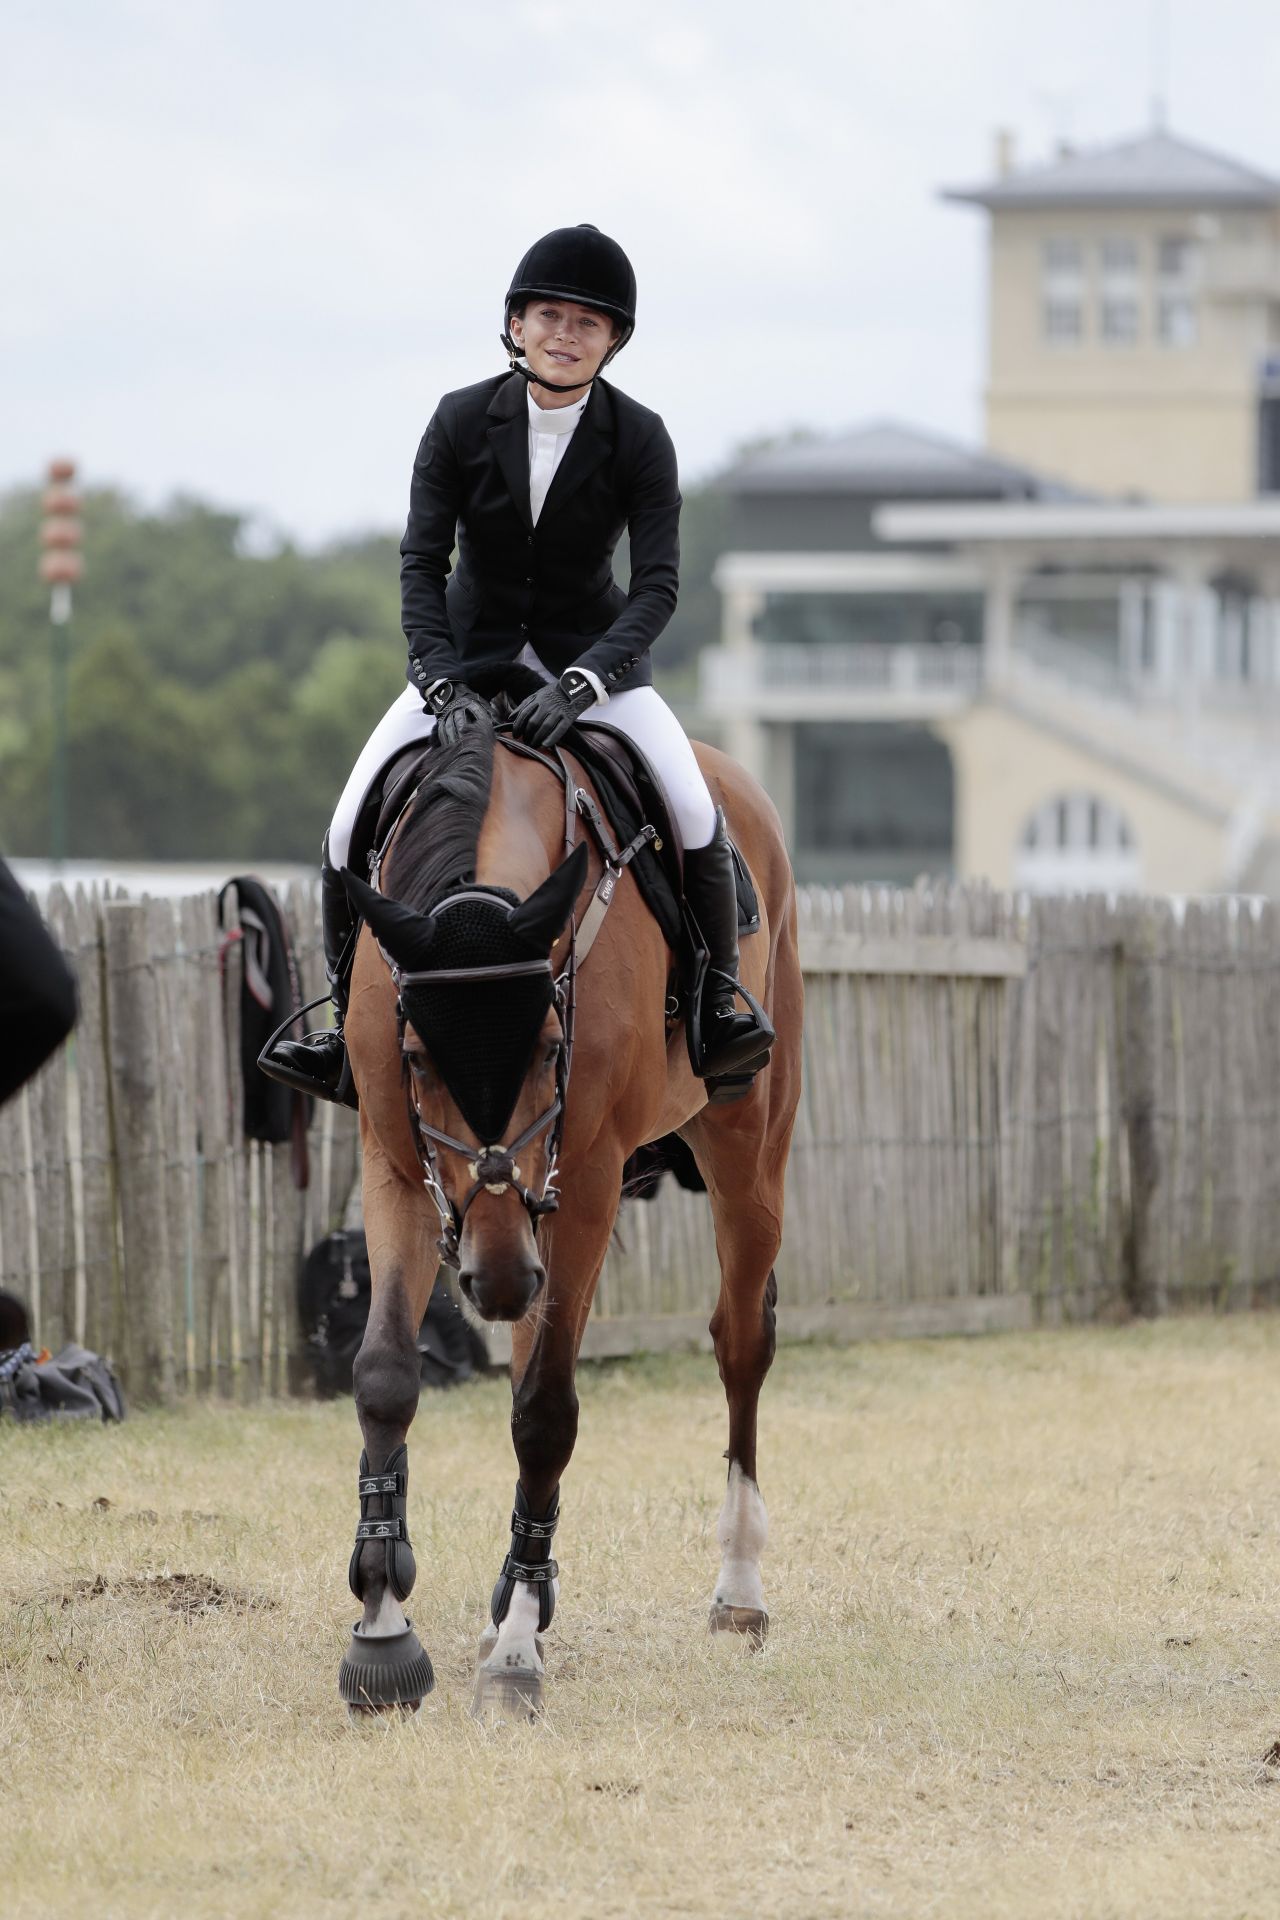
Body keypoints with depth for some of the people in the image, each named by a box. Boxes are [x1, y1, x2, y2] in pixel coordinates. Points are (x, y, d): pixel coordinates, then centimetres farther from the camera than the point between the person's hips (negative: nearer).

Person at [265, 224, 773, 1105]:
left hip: (592, 658, -1)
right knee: (351, 827, -15)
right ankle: (347, 1019, 3)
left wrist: (580, 685, -31)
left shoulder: (638, 439, -12)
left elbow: (659, 584, -17)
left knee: (694, 814, -26)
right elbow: (421, 562, -11)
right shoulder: (462, 421, -10)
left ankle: (720, 999, -6)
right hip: (468, 655, 1)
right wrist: (443, 684, -26)